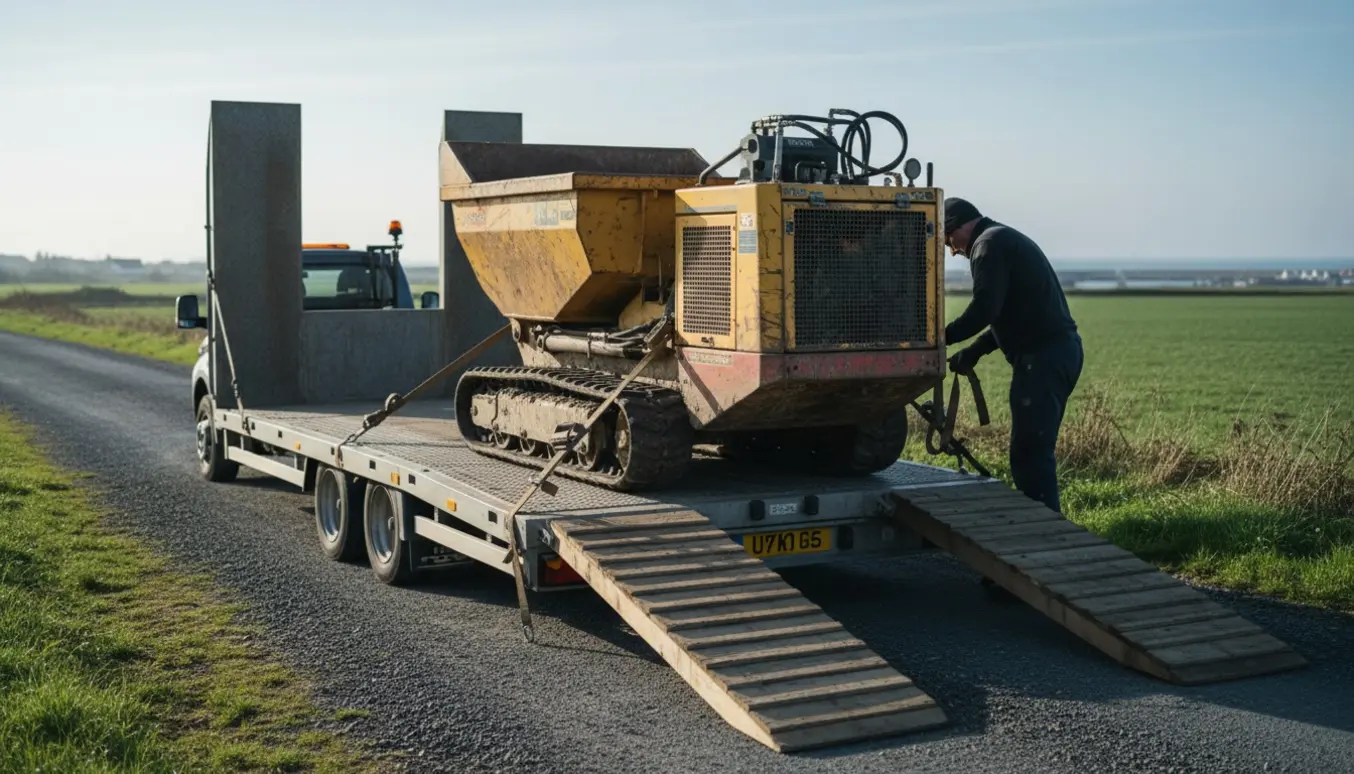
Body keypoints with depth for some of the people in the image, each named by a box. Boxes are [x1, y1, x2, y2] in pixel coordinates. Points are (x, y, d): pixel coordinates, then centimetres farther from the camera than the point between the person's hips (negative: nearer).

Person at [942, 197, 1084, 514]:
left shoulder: (989, 243, -7)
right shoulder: (1008, 239, 25)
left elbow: (985, 308, -21)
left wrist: (942, 338, -11)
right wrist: (975, 350, 23)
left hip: (1042, 356, -11)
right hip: (1061, 348, 11)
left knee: (1030, 452, -9)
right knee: (1036, 450, 16)